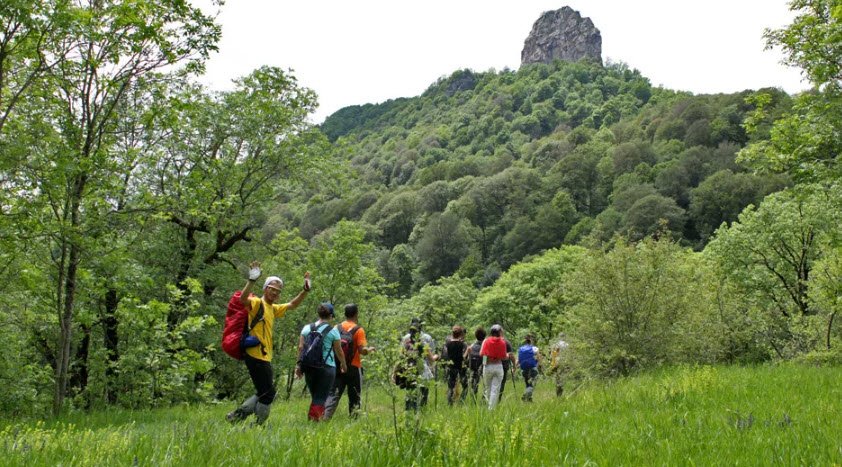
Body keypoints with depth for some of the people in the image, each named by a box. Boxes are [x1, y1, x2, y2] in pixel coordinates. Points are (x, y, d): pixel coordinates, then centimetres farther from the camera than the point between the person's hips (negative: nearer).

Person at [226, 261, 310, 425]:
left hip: (264, 357, 9)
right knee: (268, 394, -5)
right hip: (256, 355, -9)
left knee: (263, 393, 16)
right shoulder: (257, 303, -7)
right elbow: (243, 299, -28)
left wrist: (305, 290, 22)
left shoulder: (273, 308, 19)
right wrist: (251, 280, -40)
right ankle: (258, 425, 6)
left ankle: (237, 414, 19)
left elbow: (292, 305, 31)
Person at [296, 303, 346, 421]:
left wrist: (299, 364, 7)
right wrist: (343, 365, 17)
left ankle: (311, 419, 18)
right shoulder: (333, 331, -3)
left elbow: (301, 347, 3)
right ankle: (315, 418, -9)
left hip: (309, 367, 4)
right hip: (327, 367, -4)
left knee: (314, 396, 18)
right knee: (321, 397, 0)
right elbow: (338, 351, 2)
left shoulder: (307, 328, 8)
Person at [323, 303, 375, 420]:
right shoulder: (358, 330, -10)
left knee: (333, 395, 4)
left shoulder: (337, 328, 3)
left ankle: (325, 417, -8)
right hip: (353, 368, -3)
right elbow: (362, 350, -16)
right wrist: (370, 349, 2)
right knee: (354, 398, 10)